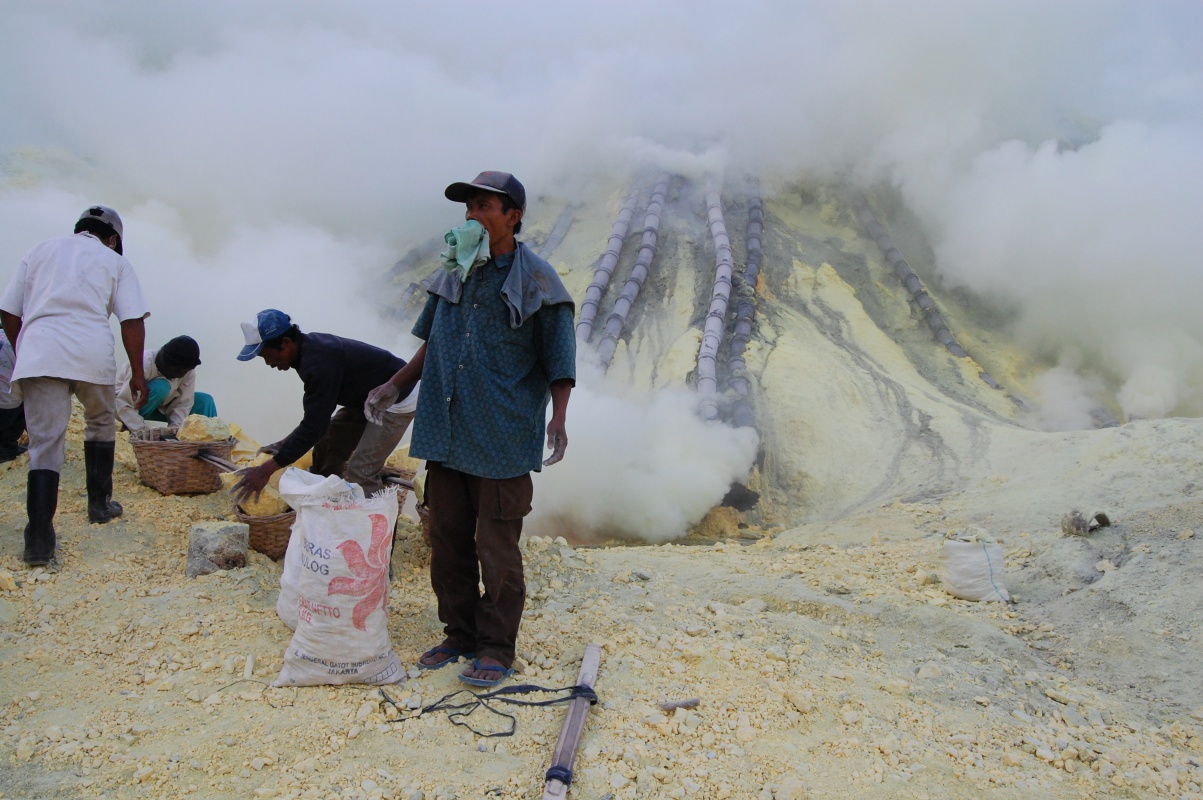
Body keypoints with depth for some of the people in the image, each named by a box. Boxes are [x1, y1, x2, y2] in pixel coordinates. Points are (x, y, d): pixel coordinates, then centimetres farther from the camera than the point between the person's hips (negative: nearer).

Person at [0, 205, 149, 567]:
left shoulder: (40, 250, 21)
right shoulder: (115, 262, 14)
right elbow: (133, 322, 4)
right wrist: (138, 373, 9)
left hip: (38, 354, 1)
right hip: (93, 355, -1)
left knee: (45, 443, -1)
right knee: (101, 425, 24)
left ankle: (39, 540, -11)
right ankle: (100, 504, 30)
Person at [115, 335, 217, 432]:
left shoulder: (188, 371, -17)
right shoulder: (145, 364, -32)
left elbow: (183, 404, -18)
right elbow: (123, 406, -32)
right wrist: (142, 432, -38)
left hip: (159, 406, 5)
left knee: (205, 401, -14)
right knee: (160, 387, -35)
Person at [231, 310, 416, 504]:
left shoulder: (318, 362, -30)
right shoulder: (311, 347, 0)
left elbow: (314, 425, -29)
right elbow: (318, 414, 10)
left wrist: (266, 470, -26)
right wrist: (285, 444, 5)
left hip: (397, 400, -11)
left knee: (361, 472, -18)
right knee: (326, 448, 11)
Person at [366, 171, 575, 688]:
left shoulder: (535, 279, -5)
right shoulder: (453, 272, 11)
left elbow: (559, 360, -6)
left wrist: (558, 419, -18)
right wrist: (396, 385, 13)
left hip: (501, 441, -6)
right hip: (444, 434, 6)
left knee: (496, 548, 2)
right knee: (447, 541, 13)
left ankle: (496, 650, 17)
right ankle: (459, 635, 29)